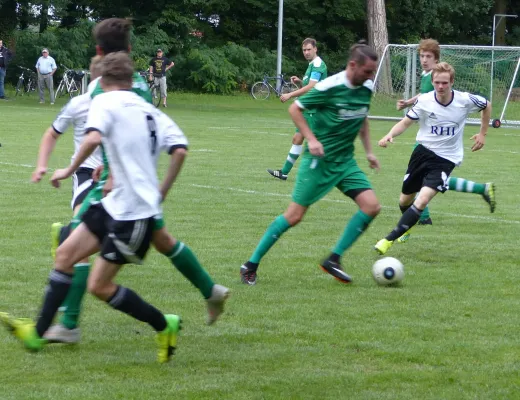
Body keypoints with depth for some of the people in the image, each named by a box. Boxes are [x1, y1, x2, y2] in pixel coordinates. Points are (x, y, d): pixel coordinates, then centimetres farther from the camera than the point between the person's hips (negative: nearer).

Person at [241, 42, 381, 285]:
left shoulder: (366, 89, 2)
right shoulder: (330, 87, -18)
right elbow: (294, 109, -10)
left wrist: (369, 151, 16)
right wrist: (311, 139, -18)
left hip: (345, 160, 7)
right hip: (319, 159, -6)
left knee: (371, 206, -9)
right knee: (295, 215, -4)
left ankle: (334, 260, 1)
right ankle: (251, 265, 7)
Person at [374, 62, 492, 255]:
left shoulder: (465, 100, -14)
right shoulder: (424, 101, -13)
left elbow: (487, 105, 7)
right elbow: (406, 122, -4)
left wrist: (483, 133, 9)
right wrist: (390, 135, -24)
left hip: (446, 159, -2)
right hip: (423, 152, 2)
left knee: (422, 201, -22)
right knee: (405, 200, 16)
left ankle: (389, 240, -17)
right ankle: (407, 226, 52)